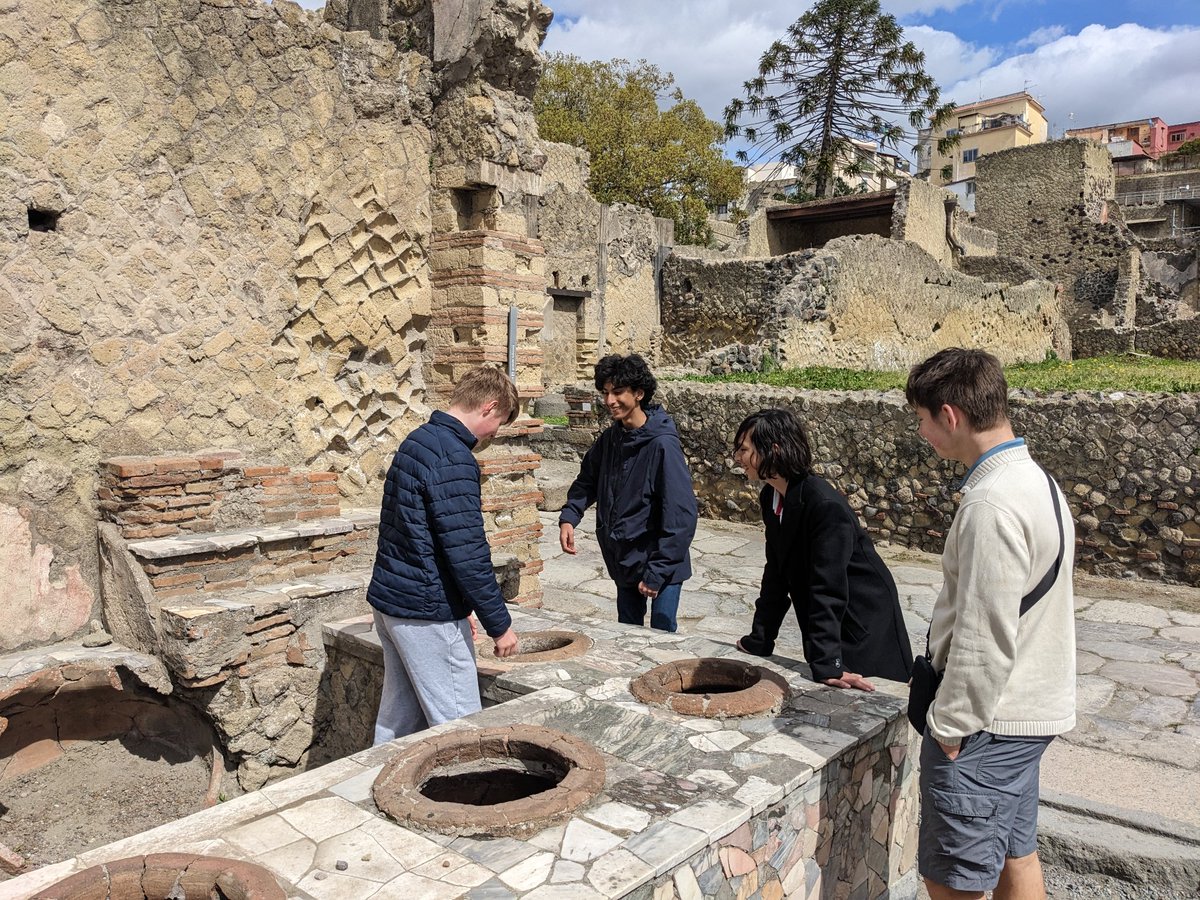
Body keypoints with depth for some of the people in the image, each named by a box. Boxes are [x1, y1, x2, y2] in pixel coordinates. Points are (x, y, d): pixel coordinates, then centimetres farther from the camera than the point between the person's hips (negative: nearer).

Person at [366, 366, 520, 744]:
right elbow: (467, 553, -22)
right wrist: (500, 624, -12)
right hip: (426, 613, -10)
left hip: (389, 599, 10)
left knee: (399, 717, 18)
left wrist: (456, 608, 20)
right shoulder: (453, 458, -21)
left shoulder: (417, 441, 11)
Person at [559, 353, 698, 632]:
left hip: (660, 564, -7)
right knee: (627, 632, 19)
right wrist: (569, 517, -2)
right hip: (624, 560, 7)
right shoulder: (611, 437, 0)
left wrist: (656, 573, -22)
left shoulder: (663, 444, -22)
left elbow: (681, 516, -23)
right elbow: (588, 479, 16)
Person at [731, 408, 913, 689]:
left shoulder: (825, 505, -27)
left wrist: (828, 665, -29)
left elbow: (828, 588, -29)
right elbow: (776, 573, 3)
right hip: (825, 623, 8)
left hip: (864, 623, -7)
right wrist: (758, 641, 3)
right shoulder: (770, 498, -3)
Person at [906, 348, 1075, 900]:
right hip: (1031, 710, 10)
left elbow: (984, 641, -26)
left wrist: (949, 725, -13)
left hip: (985, 721, -10)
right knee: (1015, 855, 22)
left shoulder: (992, 504, -26)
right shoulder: (1035, 479, 7)